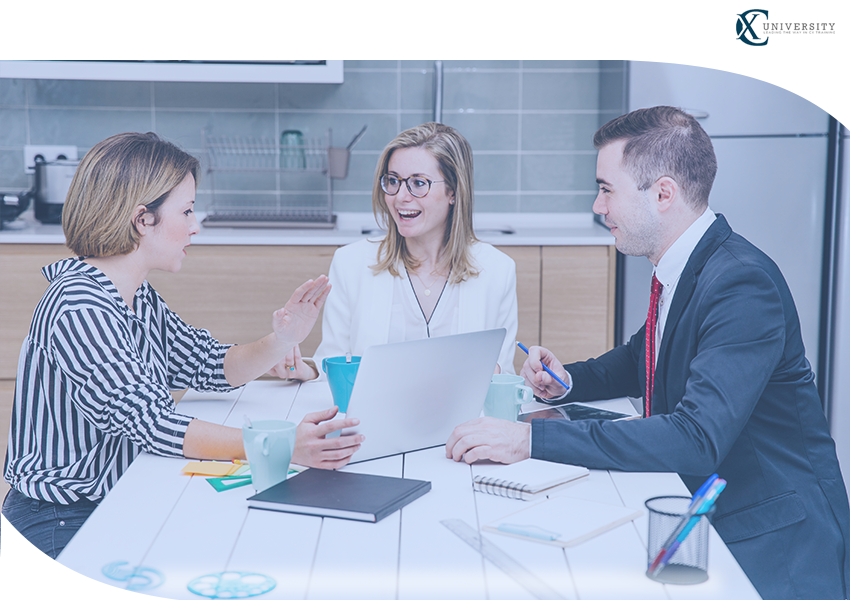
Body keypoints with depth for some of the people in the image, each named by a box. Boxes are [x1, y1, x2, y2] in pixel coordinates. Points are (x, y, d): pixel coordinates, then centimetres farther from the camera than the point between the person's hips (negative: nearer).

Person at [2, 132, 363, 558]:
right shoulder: (80, 306, -23)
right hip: (60, 529, -8)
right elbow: (150, 423, -31)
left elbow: (213, 367, 12)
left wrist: (280, 341, -9)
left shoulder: (140, 299, 8)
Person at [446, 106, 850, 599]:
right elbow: (641, 360, 26)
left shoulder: (743, 285, -23)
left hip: (774, 548, -8)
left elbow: (697, 439, -33)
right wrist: (567, 380, 4)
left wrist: (531, 439, -33)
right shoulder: (681, 268, 6)